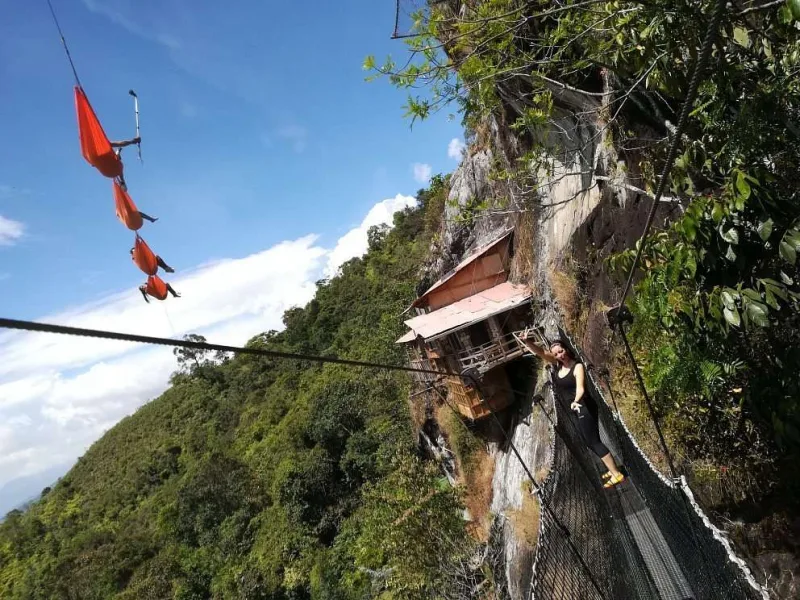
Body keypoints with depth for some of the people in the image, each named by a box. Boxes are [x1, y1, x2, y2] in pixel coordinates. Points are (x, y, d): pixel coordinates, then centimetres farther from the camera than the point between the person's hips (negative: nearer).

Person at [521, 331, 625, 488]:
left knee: (593, 442, -8)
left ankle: (617, 475, 0)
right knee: (591, 442, 15)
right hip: (576, 410, 8)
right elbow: (539, 351, -9)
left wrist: (575, 401, -49)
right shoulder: (556, 364, 1)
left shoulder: (577, 366, -16)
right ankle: (613, 469, 28)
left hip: (584, 408, -8)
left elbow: (580, 388, -29)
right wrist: (526, 341, -27)